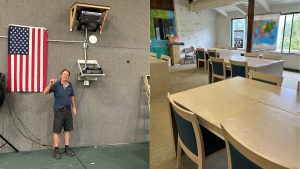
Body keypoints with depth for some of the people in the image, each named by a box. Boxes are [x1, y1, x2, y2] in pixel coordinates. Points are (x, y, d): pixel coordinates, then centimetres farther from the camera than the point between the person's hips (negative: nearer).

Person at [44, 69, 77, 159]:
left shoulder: (70, 85, 5)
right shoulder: (56, 84, -10)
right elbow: (45, 92, -19)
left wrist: (74, 107, 15)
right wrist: (50, 84, -34)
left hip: (68, 109, 5)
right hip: (59, 110, -5)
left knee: (68, 130, 10)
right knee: (57, 131, 1)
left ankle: (67, 148, 21)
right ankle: (56, 150, 10)